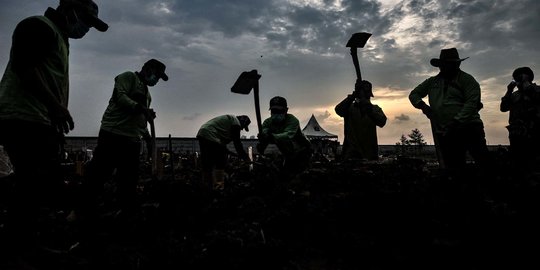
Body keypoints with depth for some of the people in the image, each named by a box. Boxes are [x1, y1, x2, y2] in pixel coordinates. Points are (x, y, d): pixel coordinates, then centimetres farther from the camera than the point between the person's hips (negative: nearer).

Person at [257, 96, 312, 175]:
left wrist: (273, 137, -67)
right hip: (288, 155, 6)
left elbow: (288, 135, -48)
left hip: (302, 153, -6)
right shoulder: (268, 122, -12)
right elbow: (264, 132, -32)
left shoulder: (292, 120, -30)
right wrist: (261, 144, -56)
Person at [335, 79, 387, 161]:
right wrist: (352, 97, -26)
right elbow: (338, 110, -15)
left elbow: (382, 122, -8)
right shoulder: (350, 107, 7)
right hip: (352, 151, -2)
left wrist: (369, 109, -23)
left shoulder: (375, 108, 11)